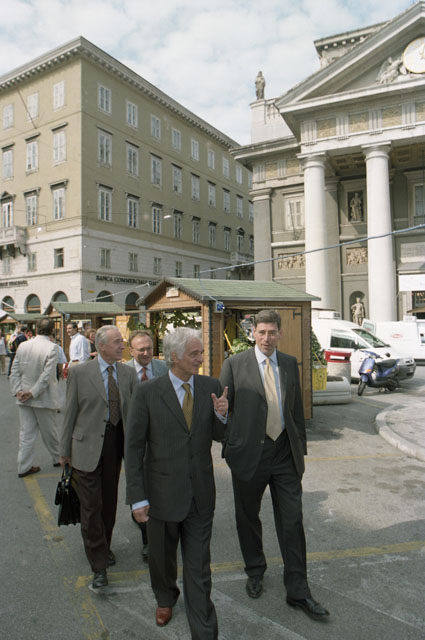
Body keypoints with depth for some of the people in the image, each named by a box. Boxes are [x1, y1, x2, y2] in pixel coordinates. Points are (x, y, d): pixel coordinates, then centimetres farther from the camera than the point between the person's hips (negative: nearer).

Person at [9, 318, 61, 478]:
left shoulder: (22, 345, 0)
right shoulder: (51, 347, -16)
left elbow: (14, 371, 1)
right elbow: (47, 375, -20)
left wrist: (18, 391, -1)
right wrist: (33, 393, -14)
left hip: (23, 398, 4)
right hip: (44, 398, -4)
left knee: (26, 433, 11)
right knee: (50, 431, 13)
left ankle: (24, 467, 17)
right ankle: (58, 458, 32)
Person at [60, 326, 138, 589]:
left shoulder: (128, 374, 1)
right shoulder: (80, 373, -7)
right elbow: (70, 413, -2)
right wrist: (65, 450, 1)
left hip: (116, 443, 4)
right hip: (88, 446, -3)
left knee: (109, 501, 18)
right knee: (91, 505, 1)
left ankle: (105, 545, 42)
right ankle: (99, 564, 15)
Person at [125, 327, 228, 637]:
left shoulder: (211, 387, -4)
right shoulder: (147, 392, -12)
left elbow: (219, 436, 5)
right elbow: (134, 447, -8)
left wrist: (221, 416, -18)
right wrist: (138, 497, -8)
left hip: (200, 494, 1)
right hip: (163, 493, 0)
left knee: (198, 565, 10)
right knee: (162, 557, 24)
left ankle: (204, 631, 28)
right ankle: (166, 599, 54)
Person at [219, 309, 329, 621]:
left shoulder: (290, 363, 5)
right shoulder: (234, 364, -7)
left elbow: (297, 407, 11)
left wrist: (300, 448, 11)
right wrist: (228, 450, -6)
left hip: (285, 454, 2)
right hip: (249, 454, -2)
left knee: (292, 521, 8)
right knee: (248, 519, 16)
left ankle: (298, 590, 24)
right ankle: (255, 571, 41)